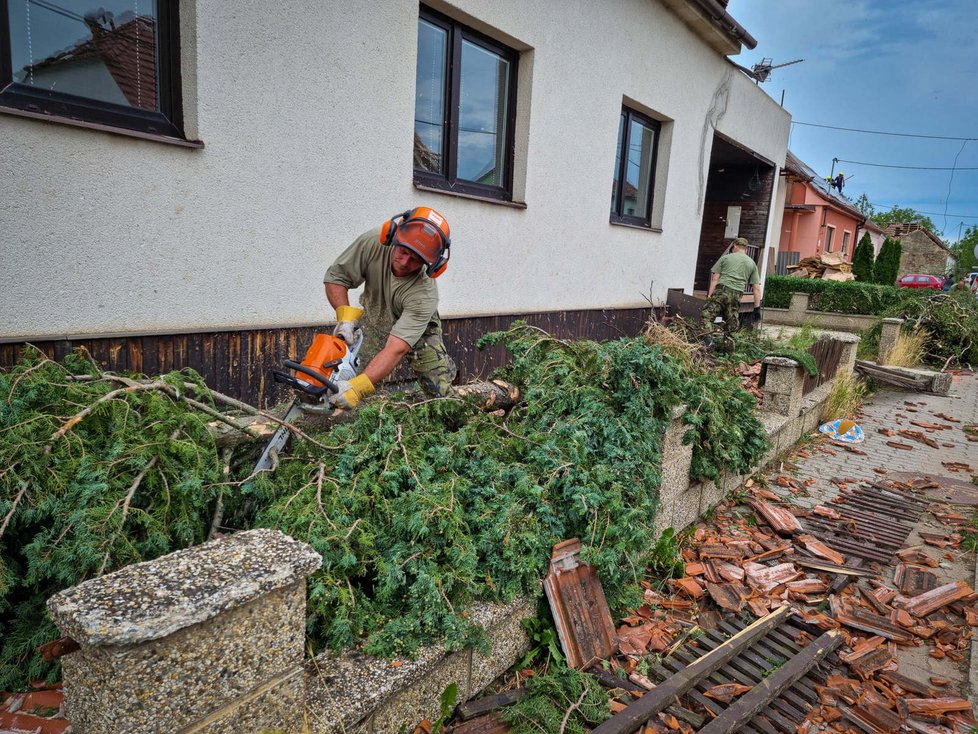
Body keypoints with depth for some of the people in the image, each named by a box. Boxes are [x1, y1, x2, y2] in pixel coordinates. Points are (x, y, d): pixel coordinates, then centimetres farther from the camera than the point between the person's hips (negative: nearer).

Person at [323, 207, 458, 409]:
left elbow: (397, 348, -47)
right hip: (373, 319, 3)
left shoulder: (425, 293, -39)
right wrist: (345, 317, -35)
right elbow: (335, 278, -18)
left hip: (418, 328, -2)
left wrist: (358, 387, -57)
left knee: (442, 392, -12)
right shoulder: (373, 242, -31)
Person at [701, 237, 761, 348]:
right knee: (731, 323, 11)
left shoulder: (726, 258, 13)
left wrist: (710, 294, 1)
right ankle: (728, 345, 11)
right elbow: (757, 288, 14)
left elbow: (715, 278, 3)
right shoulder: (752, 264, 20)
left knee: (707, 315, -6)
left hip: (721, 290, -3)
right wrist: (757, 306, 15)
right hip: (737, 295, 3)